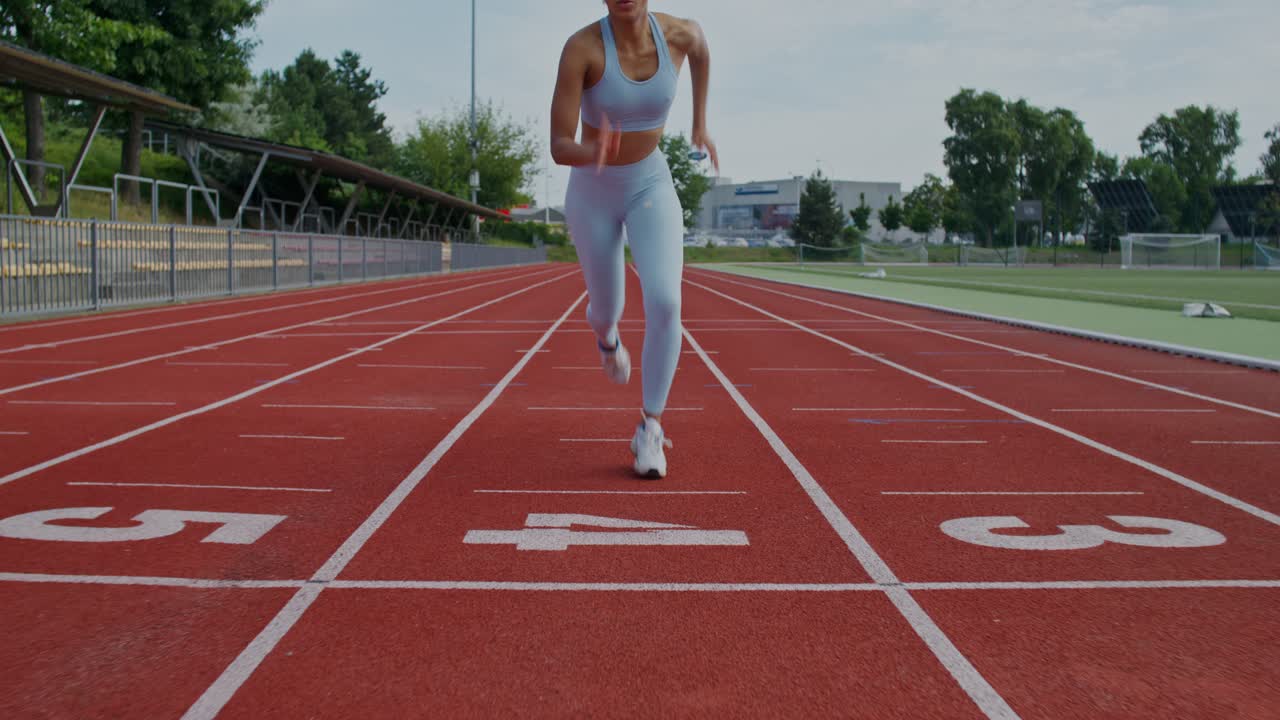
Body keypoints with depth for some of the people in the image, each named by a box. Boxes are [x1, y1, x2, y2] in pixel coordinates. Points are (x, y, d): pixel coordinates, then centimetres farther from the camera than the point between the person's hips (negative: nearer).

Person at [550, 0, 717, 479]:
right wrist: (592, 154, -52)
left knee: (665, 302, -23)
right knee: (606, 310, 17)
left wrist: (700, 122, 16)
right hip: (593, 193, -1)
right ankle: (606, 334, 59)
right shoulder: (581, 47, -27)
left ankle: (650, 428, -8)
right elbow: (558, 148, -29)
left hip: (651, 187, 1)